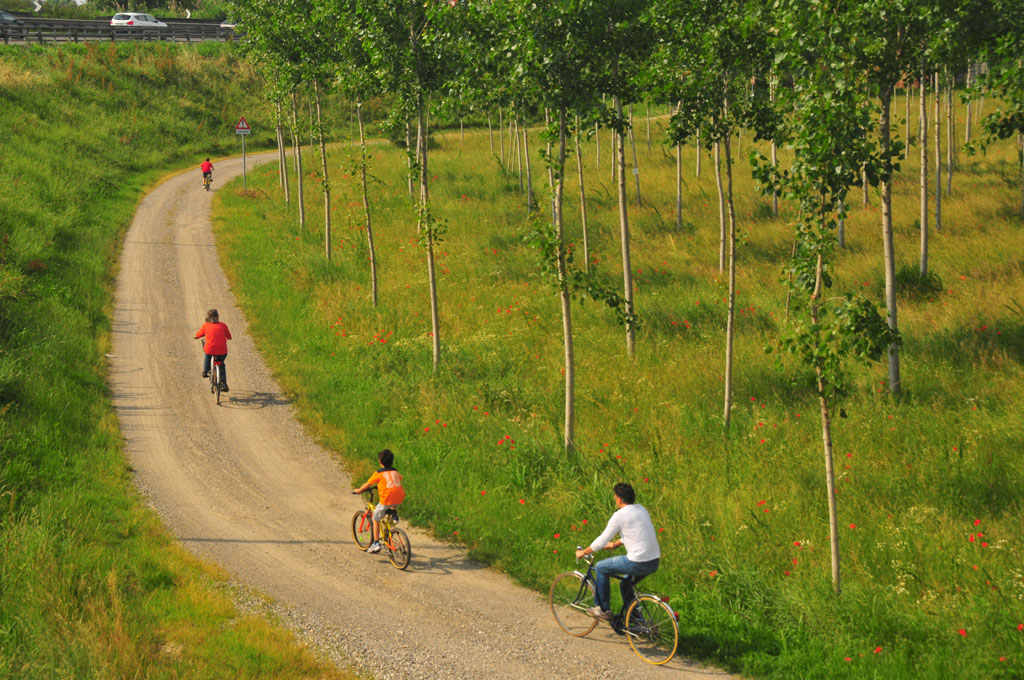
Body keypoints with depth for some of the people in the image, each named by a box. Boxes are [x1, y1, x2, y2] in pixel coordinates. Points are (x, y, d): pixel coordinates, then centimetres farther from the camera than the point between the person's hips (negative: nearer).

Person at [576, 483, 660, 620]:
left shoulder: (620, 515, -9)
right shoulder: (641, 509, 14)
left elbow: (602, 540, -4)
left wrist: (583, 552, 11)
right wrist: (615, 544, 41)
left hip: (638, 563, -8)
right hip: (654, 562, 8)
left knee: (600, 567, 10)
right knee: (625, 581, 33)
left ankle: (603, 609, 16)